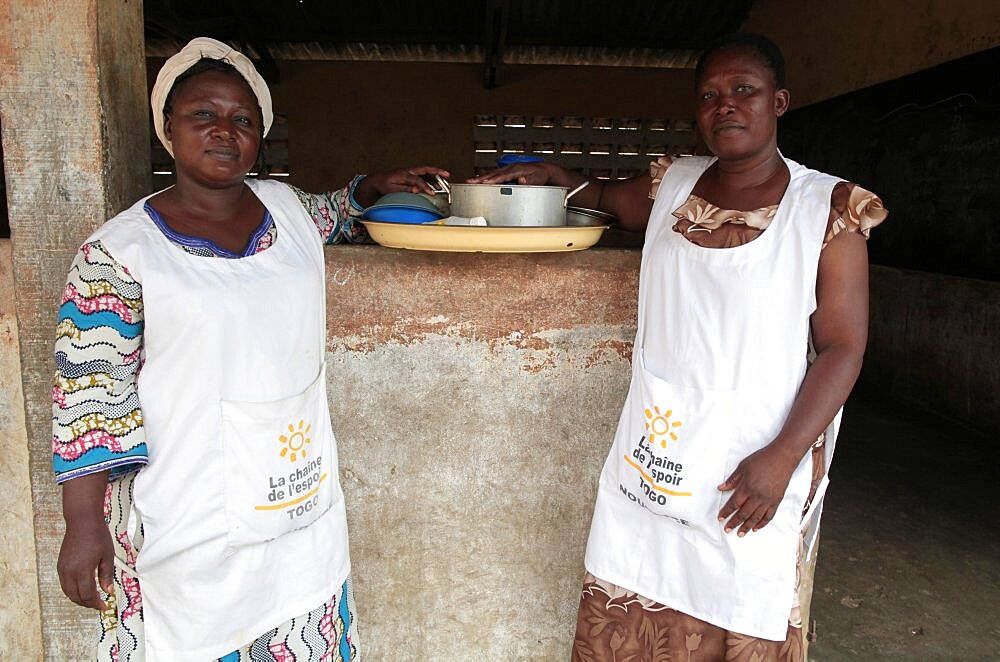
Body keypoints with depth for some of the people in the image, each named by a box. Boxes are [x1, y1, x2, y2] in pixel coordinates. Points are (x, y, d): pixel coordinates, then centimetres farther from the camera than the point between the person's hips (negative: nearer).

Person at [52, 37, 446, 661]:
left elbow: (333, 215, 29)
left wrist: (375, 185, 10)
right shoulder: (119, 250, -10)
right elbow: (89, 393, -8)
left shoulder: (287, 206, 4)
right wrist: (84, 527, -8)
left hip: (303, 499, 5)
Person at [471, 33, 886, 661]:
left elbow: (843, 347, -7)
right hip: (653, 450, 4)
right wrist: (550, 174, 14)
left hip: (753, 466, -3)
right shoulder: (672, 182, 8)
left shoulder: (828, 208, -5)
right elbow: (611, 197, 31)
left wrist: (782, 457, -16)